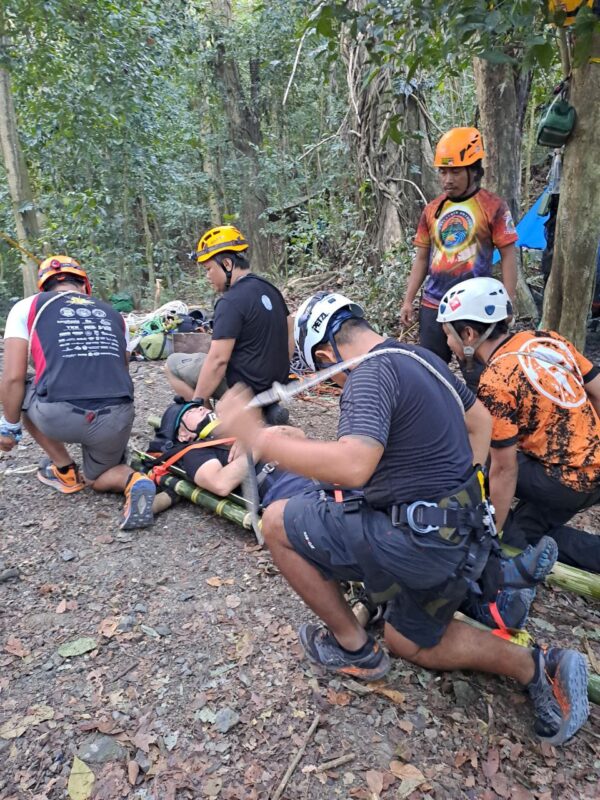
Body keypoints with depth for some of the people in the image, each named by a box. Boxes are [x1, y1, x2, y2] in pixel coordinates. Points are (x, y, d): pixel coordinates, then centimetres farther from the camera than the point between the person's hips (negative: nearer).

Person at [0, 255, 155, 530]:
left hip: (59, 417, -3)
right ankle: (134, 481, -4)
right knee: (100, 478, 31)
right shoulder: (112, 313, 24)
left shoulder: (27, 307, 13)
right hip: (117, 418, 4)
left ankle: (64, 471, 29)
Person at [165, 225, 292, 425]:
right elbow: (288, 330, 15)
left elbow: (218, 360, -23)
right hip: (274, 383, 8)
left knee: (173, 363, 5)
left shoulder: (231, 301, -19)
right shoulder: (269, 289, 7)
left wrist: (196, 403, -16)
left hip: (247, 386, -8)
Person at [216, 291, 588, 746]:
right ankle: (539, 668, 21)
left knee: (277, 523, -1)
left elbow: (353, 466, -35)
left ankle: (354, 649, 13)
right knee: (409, 642, 29)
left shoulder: (372, 372, -19)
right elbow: (480, 421, 21)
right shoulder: (422, 357, 10)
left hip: (419, 542, -10)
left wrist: (258, 438, -28)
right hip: (464, 540, 10)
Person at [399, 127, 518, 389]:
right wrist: (408, 300, 8)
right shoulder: (431, 209, 10)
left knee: (478, 379, -1)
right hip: (432, 306, 5)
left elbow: (508, 256, -3)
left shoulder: (494, 207, -3)